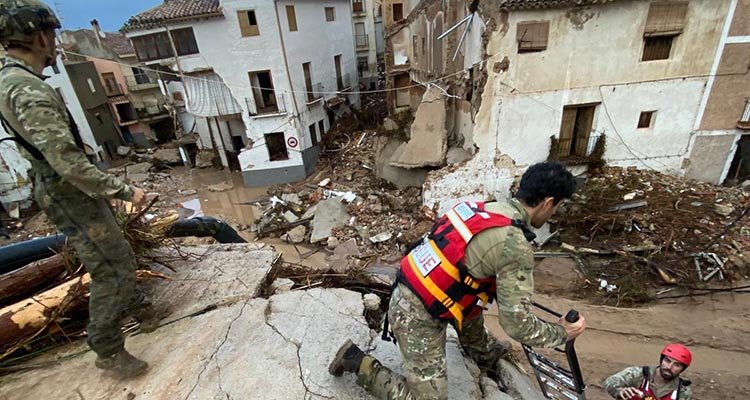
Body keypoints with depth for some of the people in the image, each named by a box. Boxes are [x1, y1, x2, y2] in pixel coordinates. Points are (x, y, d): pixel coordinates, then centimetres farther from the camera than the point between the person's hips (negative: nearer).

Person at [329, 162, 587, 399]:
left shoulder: (485, 208, 5)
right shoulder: (516, 247, -20)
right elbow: (517, 324, -14)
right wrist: (562, 333, 6)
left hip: (408, 295, 9)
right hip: (419, 317, -9)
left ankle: (485, 354, 49)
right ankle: (359, 363, 10)